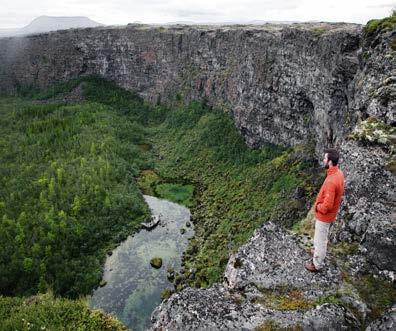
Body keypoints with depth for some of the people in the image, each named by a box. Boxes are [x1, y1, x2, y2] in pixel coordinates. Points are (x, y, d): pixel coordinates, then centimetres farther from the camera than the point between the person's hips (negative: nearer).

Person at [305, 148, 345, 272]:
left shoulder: (331, 181, -37)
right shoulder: (339, 173, -6)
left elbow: (327, 205, -33)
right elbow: (339, 193, 11)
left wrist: (317, 207, -12)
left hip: (324, 215, -9)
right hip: (329, 214, 9)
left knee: (320, 240, 11)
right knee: (321, 237, 30)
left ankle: (317, 264, 30)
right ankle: (318, 252, 53)